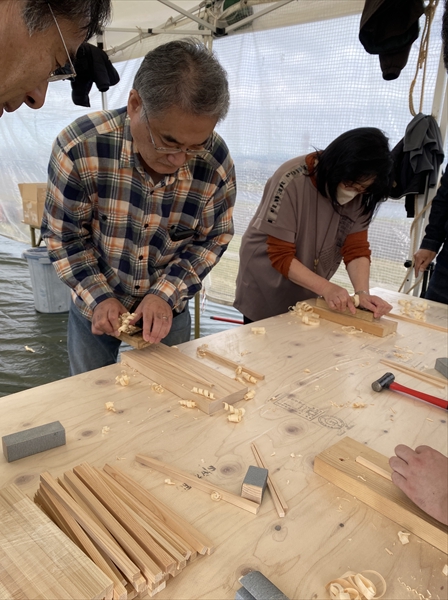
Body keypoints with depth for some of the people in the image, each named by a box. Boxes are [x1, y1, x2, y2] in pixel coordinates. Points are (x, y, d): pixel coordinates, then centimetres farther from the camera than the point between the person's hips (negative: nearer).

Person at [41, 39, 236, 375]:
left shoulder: (216, 161, -22)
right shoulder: (80, 147, -25)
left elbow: (213, 238, -8)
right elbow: (64, 236, -13)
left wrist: (165, 295, -18)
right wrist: (99, 297, -20)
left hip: (169, 307, 1)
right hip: (94, 304, 0)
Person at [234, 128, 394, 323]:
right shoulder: (291, 181, -27)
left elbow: (356, 248, -12)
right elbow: (281, 256, -25)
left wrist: (362, 292, -29)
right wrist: (326, 288, -34)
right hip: (266, 290, -4)